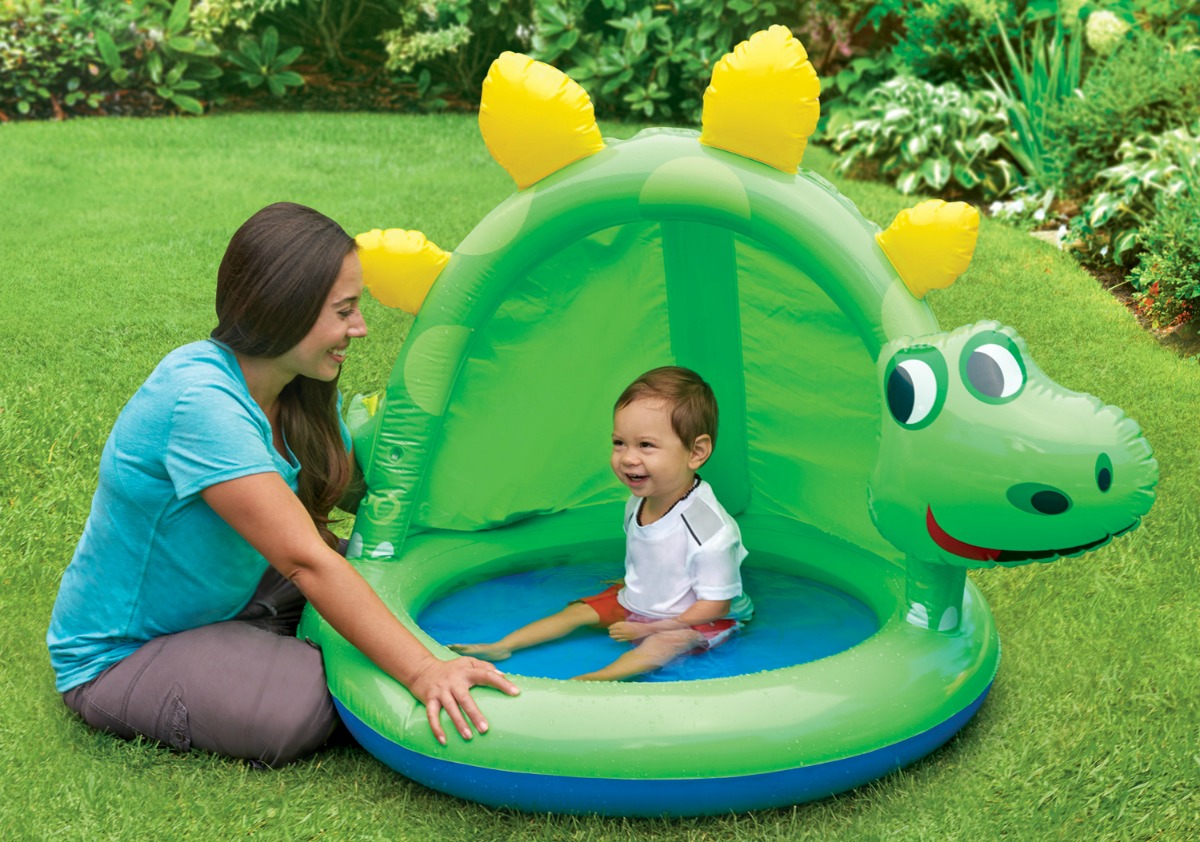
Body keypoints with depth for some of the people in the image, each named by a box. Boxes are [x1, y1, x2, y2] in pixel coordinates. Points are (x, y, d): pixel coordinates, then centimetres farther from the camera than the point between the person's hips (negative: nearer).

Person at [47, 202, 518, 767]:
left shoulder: (303, 388, -4)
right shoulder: (200, 398, -32)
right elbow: (305, 559, -37)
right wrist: (422, 671, -40)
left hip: (219, 603, 8)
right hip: (115, 656, -7)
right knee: (304, 707, -28)